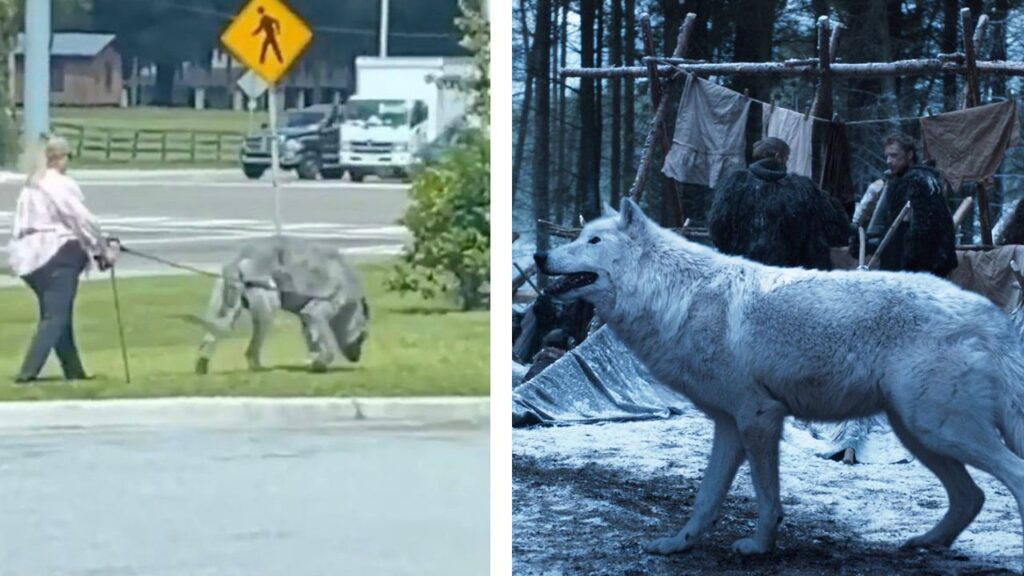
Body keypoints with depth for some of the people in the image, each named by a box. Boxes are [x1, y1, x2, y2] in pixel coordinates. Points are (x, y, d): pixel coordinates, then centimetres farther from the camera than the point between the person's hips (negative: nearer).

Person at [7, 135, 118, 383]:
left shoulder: (30, 188, 16)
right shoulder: (62, 185, -9)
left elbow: (21, 225, 14)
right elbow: (83, 220, -9)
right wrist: (104, 249, 0)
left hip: (31, 256, 9)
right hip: (58, 254, -9)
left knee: (58, 314, 16)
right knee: (55, 316, -8)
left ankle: (74, 371, 22)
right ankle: (28, 373, -17)